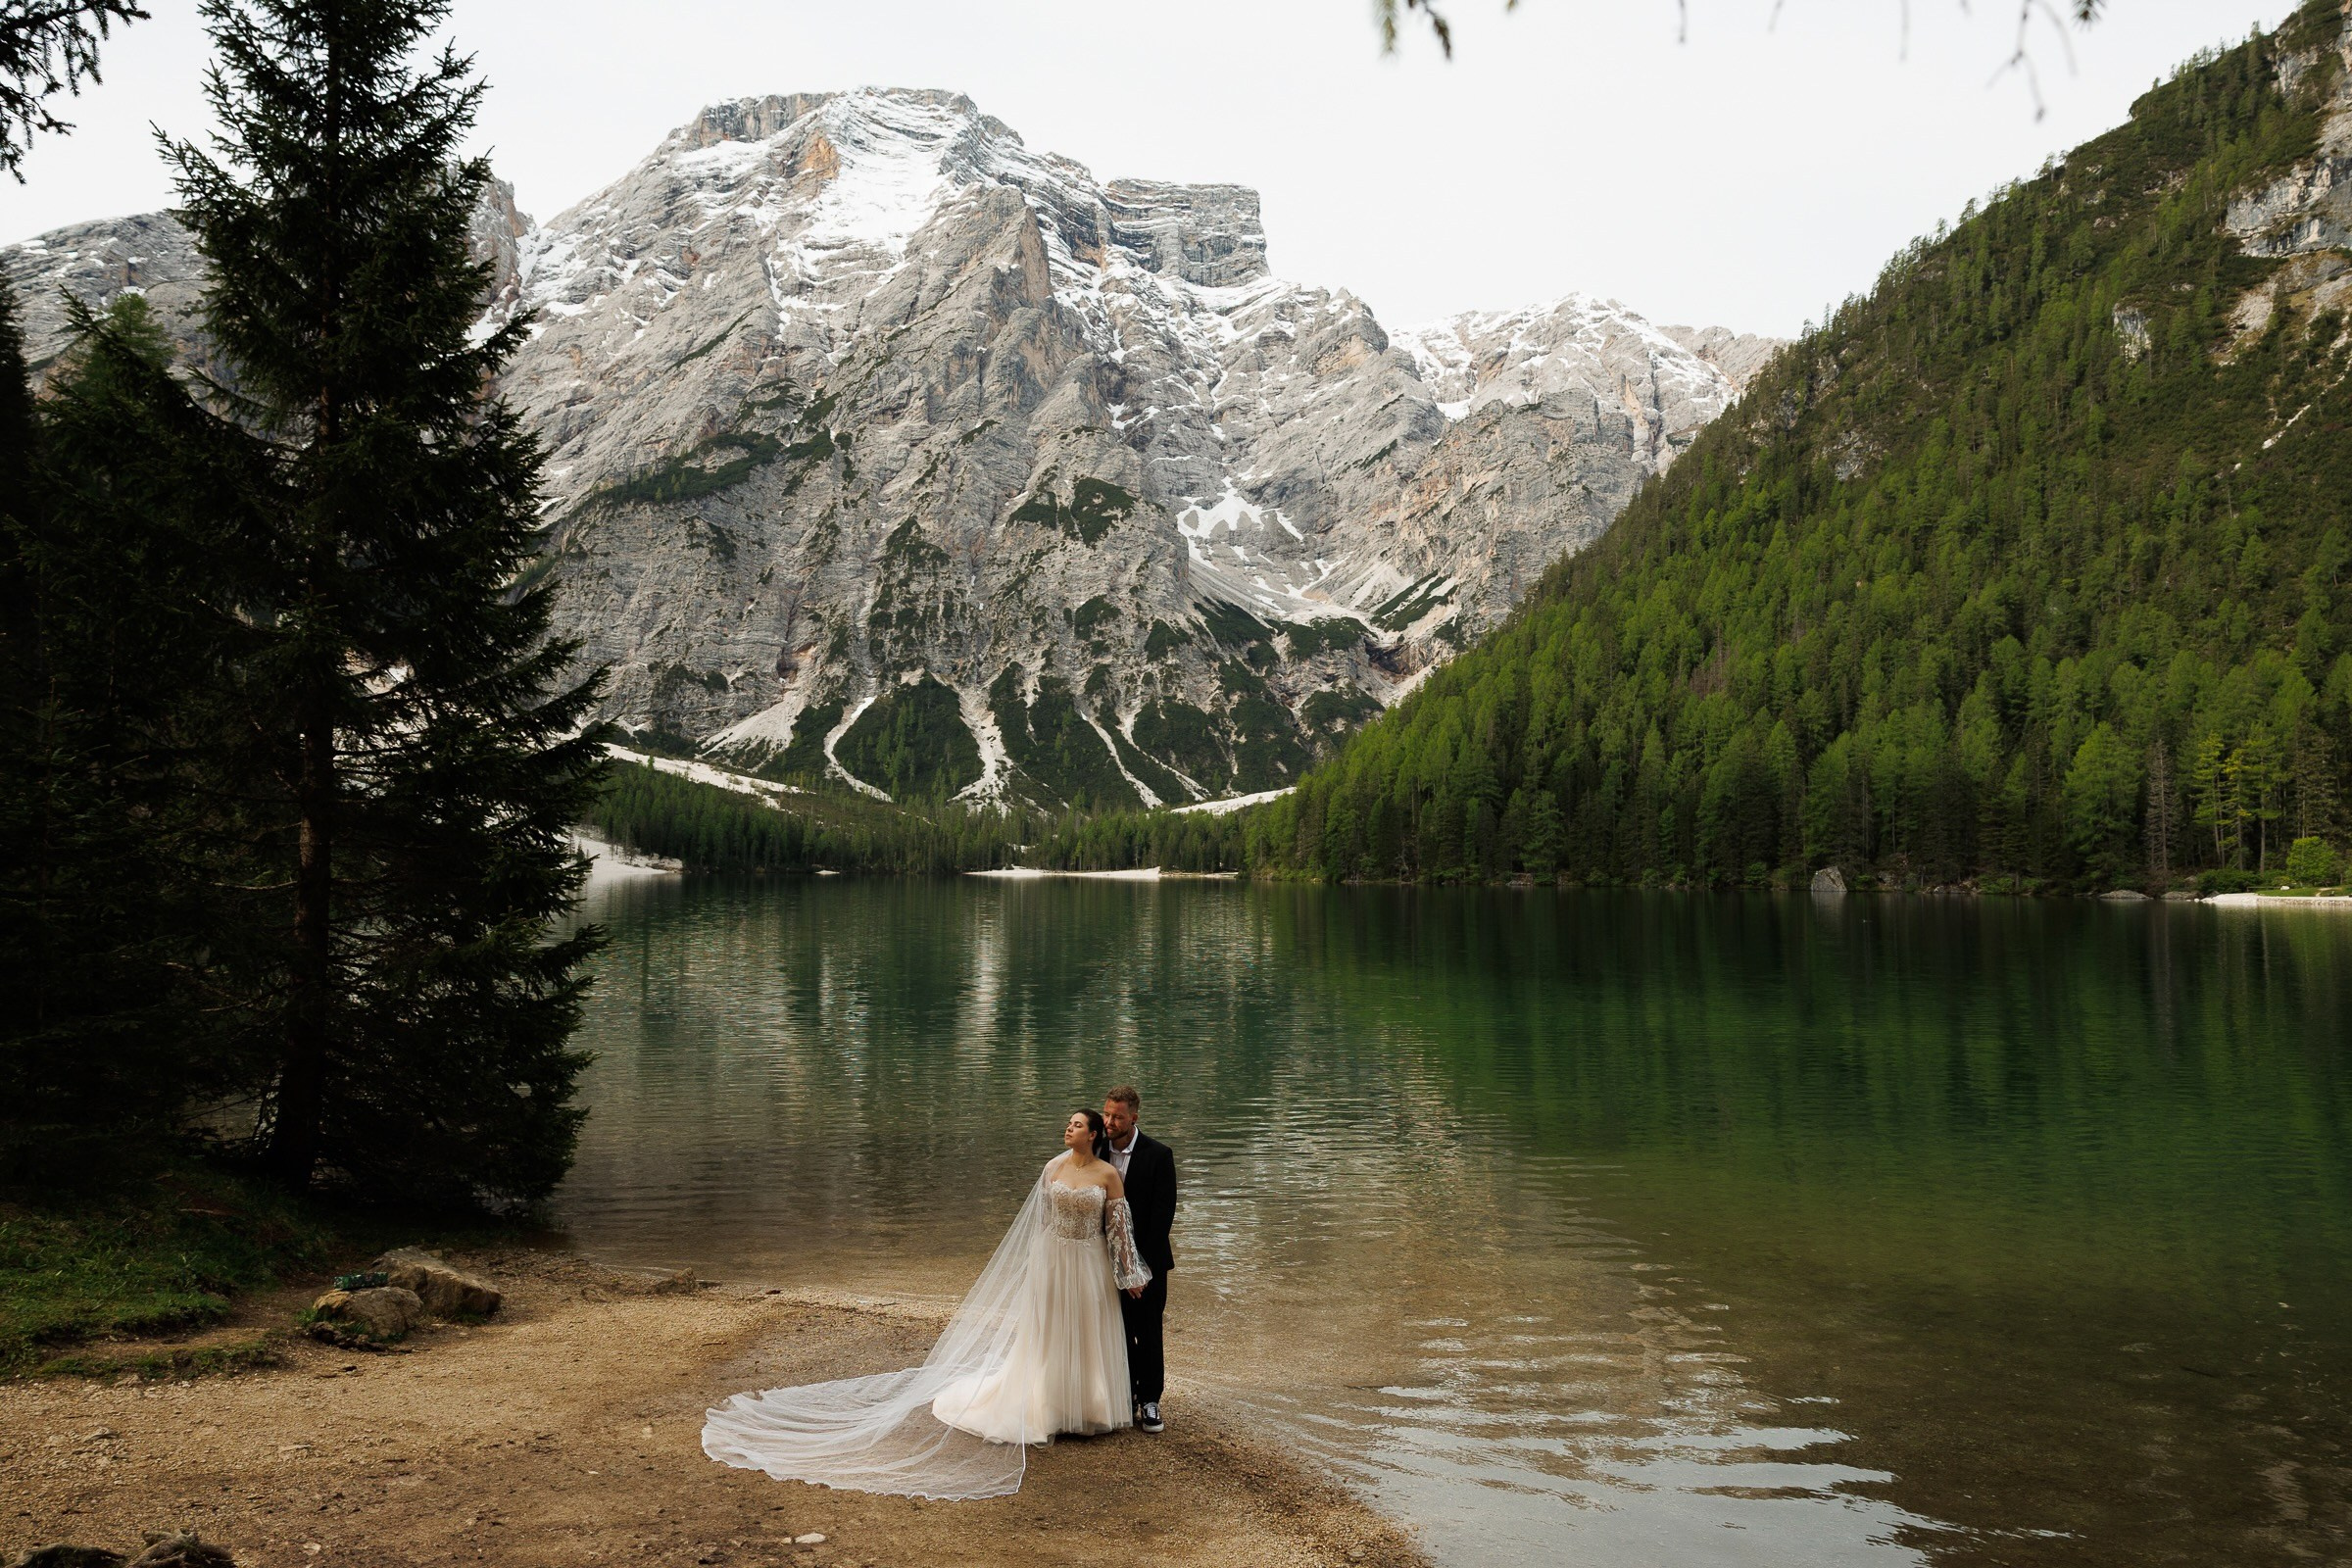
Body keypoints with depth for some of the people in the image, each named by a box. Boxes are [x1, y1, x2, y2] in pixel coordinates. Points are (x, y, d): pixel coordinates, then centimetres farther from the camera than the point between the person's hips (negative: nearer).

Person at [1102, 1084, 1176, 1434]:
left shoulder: (1158, 1155, -11)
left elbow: (1163, 1213, -12)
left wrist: (1139, 1263, -14)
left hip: (1147, 1260, -3)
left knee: (1149, 1335, 4)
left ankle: (1149, 1402, 15)